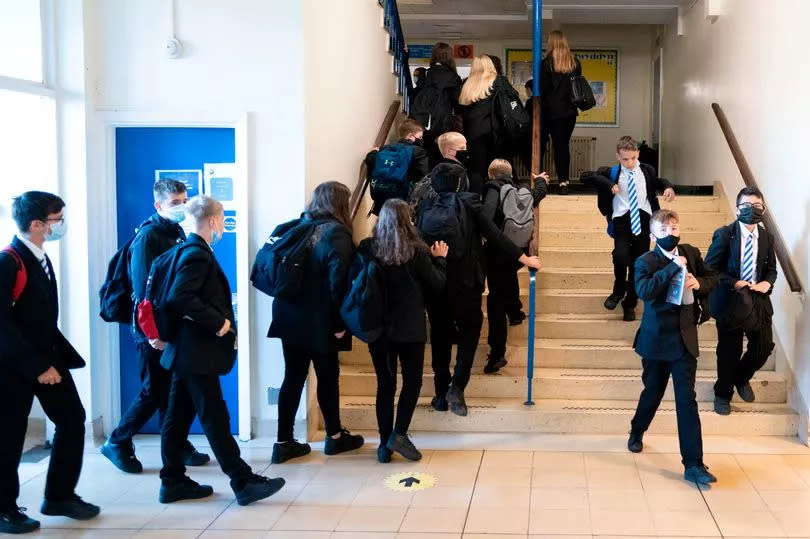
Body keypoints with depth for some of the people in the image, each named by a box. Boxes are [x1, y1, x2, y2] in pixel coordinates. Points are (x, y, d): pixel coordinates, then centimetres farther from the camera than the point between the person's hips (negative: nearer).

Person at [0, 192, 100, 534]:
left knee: (73, 420, 8)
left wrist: (61, 355, 8)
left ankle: (59, 496, 21)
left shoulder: (40, 258, 10)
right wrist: (37, 366, -22)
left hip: (47, 357, 8)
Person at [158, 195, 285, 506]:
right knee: (215, 418, -5)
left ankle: (173, 482, 19)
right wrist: (218, 323, -22)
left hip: (187, 351, 10)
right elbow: (181, 298, -27)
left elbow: (177, 296, 20)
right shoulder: (198, 255, -16)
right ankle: (243, 482, 0)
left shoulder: (189, 251, 14)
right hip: (197, 352, -10)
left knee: (179, 416, 12)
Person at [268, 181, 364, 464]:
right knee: (328, 376, 9)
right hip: (318, 320, -6)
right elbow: (338, 283, -20)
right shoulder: (336, 234, -12)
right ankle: (334, 436, 24)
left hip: (290, 315, 6)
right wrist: (340, 323, -14)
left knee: (293, 377, 10)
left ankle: (284, 442, 12)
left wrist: (292, 299, 16)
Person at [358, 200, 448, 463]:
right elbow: (437, 286, -2)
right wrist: (439, 259, 12)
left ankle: (385, 444, 12)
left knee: (385, 383, 11)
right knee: (412, 381, 13)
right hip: (410, 328, -2)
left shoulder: (367, 248, -7)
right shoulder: (416, 251, -11)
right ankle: (399, 434, 1)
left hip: (377, 327, 2)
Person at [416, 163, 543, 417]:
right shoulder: (469, 203, -7)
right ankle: (457, 386, -2)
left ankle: (441, 394, 16)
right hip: (464, 282, -2)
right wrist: (524, 258, -2)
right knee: (470, 329, 15)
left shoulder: (425, 207, 1)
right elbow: (494, 234, -9)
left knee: (440, 335, 13)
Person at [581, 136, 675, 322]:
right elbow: (586, 176, -6)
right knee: (620, 255, -25)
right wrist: (609, 184, -15)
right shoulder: (612, 173, 1)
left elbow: (658, 181, 30)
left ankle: (630, 305, 22)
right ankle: (619, 290, 5)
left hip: (643, 220, 2)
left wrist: (668, 187, 8)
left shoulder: (647, 171, 9)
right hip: (622, 220, -2)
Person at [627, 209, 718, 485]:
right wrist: (673, 267, -27)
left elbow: (712, 277, 16)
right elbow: (644, 291, -27)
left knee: (687, 400, -2)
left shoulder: (691, 253, 3)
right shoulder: (645, 261, -10)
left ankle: (693, 464, -1)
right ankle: (637, 433, 46)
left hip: (685, 339, 2)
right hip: (656, 338, -2)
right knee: (652, 393, 15)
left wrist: (699, 283, -7)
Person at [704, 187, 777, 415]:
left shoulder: (767, 237, 4)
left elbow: (771, 268, 13)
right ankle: (723, 394, 29)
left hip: (759, 300, 4)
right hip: (730, 300, -4)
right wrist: (733, 283, -19)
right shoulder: (724, 235, -9)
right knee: (729, 351, 6)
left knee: (764, 346, 2)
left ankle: (741, 378, 34)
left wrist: (768, 283, -9)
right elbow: (709, 269, -9)